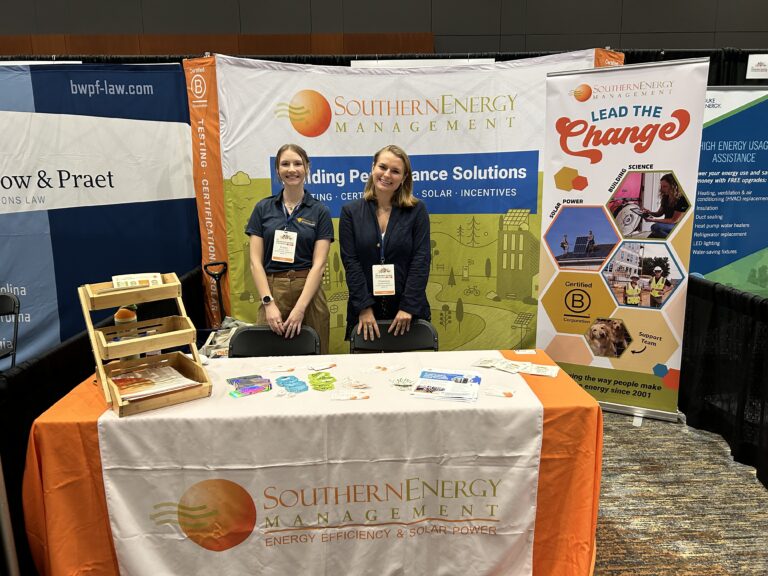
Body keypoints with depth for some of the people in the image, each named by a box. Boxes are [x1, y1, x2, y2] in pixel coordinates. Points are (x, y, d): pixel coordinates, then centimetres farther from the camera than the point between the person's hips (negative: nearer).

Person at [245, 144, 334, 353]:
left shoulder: (319, 211, 2)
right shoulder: (263, 208, 6)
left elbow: (318, 264, -5)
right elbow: (256, 261, 1)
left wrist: (300, 308, -15)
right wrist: (269, 303, -10)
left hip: (308, 293, -1)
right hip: (272, 291, 1)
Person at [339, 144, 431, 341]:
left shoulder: (417, 211, 0)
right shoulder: (350, 212, 2)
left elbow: (421, 260, -6)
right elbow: (350, 262, -4)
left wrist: (408, 307, -14)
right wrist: (364, 307, -12)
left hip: (408, 309, 0)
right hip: (365, 309, 1)